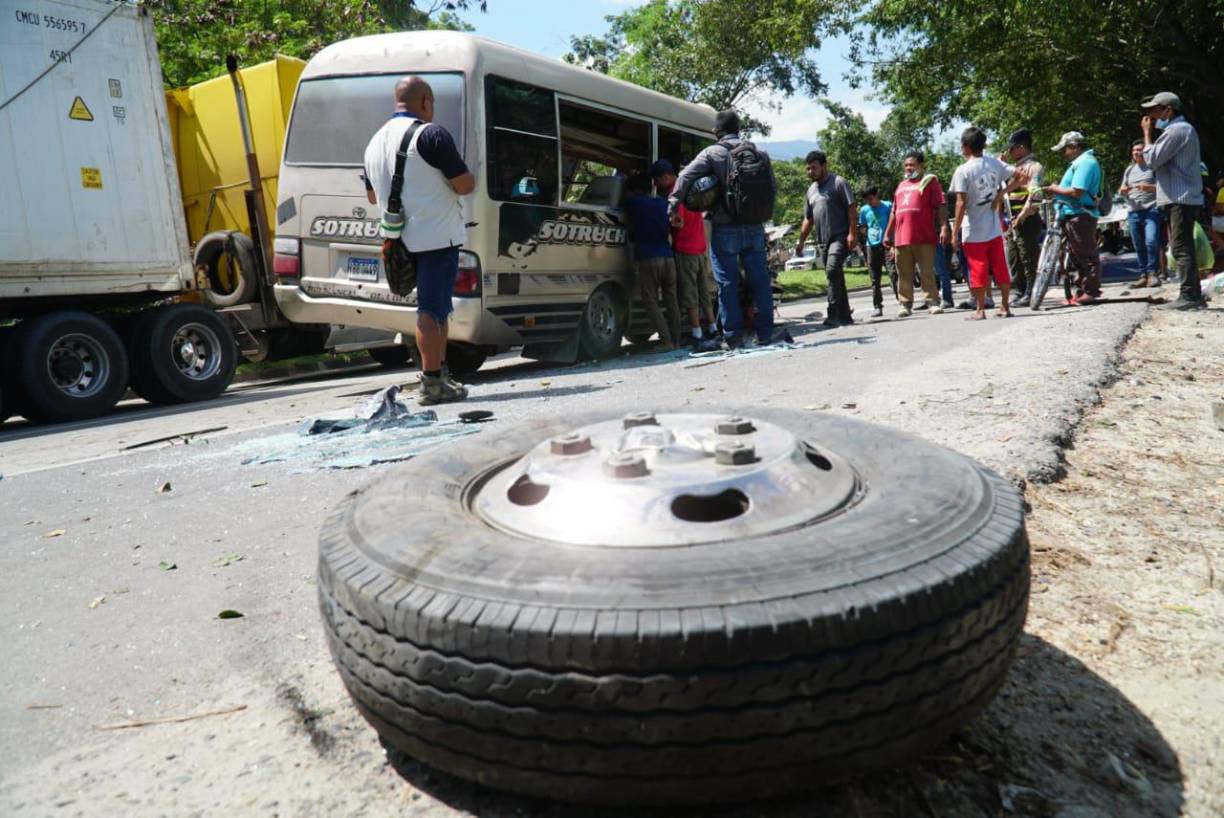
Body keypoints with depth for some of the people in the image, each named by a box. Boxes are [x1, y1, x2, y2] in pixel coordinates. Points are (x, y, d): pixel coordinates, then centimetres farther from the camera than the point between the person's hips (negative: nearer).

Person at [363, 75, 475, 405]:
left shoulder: (375, 142, 15)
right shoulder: (430, 133, -10)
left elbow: (372, 196, 24)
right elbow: (464, 185, -13)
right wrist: (469, 177, 9)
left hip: (402, 239, 8)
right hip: (437, 236, -8)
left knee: (434, 306, 17)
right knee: (432, 309, -6)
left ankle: (439, 373, 23)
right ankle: (432, 383, -3)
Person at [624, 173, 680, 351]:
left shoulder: (633, 202, 2)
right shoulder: (664, 203, 14)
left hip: (646, 259, -5)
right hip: (667, 257, 5)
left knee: (651, 302, -2)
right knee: (671, 300, 9)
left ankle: (666, 341, -11)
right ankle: (675, 340, 10)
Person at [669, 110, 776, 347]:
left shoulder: (712, 153, -3)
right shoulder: (760, 154, 12)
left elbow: (685, 177, -13)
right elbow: (773, 188, 14)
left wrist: (673, 207, -9)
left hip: (725, 230, -4)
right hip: (754, 228, 4)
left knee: (728, 284, 0)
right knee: (760, 282, 7)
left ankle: (733, 336, 1)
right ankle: (765, 334, 10)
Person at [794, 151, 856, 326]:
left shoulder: (838, 182, -2)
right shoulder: (811, 189, 18)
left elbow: (851, 208, -8)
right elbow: (808, 219, 22)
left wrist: (852, 233, -17)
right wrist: (801, 241, 14)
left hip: (840, 236, -7)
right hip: (823, 239, 8)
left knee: (833, 270, -23)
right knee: (835, 276, 9)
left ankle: (833, 313, -23)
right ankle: (844, 315, 15)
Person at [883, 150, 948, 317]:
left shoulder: (929, 181, 5)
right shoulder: (901, 185, 23)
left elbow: (940, 206, -3)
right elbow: (894, 212, 25)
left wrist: (944, 227, -14)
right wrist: (887, 233, 21)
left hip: (924, 237, -5)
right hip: (901, 238, 5)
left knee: (927, 272, -3)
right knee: (904, 275, 5)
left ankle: (933, 301, 3)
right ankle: (905, 304, 10)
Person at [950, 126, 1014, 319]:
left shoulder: (963, 170, -13)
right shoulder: (995, 163, 3)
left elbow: (961, 203, -17)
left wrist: (955, 232, -13)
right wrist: (1000, 195, 6)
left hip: (973, 231, -5)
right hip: (994, 227, 5)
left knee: (978, 271, 1)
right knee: (1001, 269, 10)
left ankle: (980, 310, 4)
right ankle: (1005, 307, 15)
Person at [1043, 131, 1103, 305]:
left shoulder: (1085, 162, -13)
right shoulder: (1080, 162, 19)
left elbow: (1076, 192, -22)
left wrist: (1056, 189, -9)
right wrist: (1055, 190, 9)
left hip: (1080, 216, -11)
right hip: (1073, 215, 11)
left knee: (1086, 255, -5)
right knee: (1076, 254, 15)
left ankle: (1091, 291, -1)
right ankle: (1081, 290, 23)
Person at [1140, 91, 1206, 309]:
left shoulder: (1176, 130, -12)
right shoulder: (1185, 128, 23)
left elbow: (1151, 159, -15)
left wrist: (1147, 132, -4)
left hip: (1180, 200, -11)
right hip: (1183, 198, 11)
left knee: (1181, 248, -12)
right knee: (1183, 249, 13)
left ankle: (1189, 296, -13)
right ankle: (1194, 296, 16)